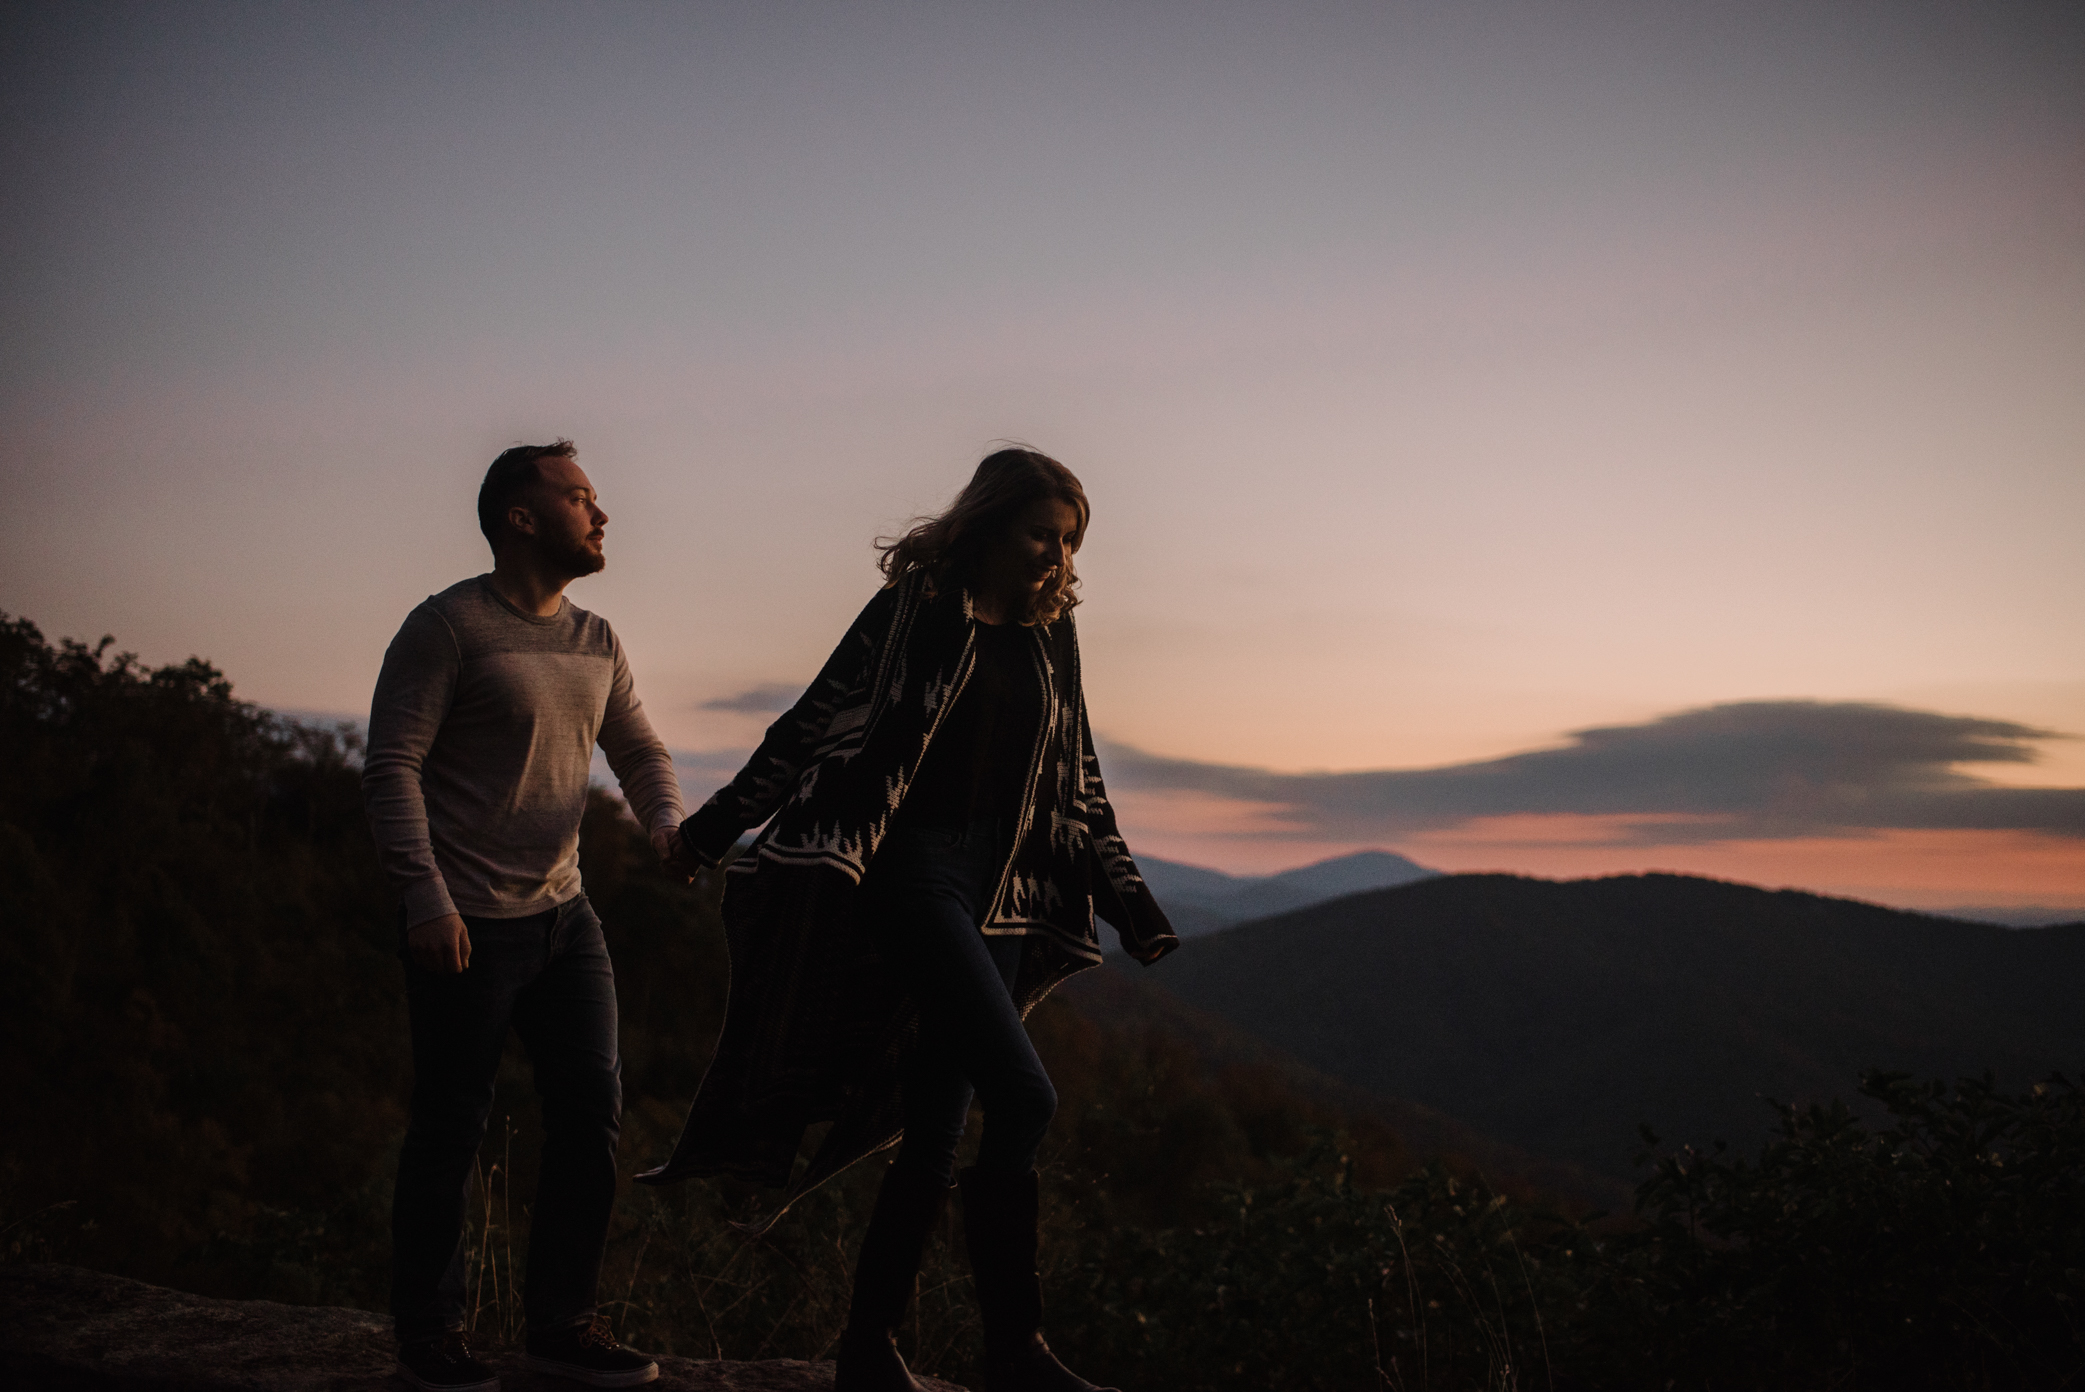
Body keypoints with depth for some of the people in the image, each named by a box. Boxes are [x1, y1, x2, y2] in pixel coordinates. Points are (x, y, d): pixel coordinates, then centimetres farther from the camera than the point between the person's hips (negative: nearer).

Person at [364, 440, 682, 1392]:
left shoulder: (595, 642, 12)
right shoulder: (448, 626, -9)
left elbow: (639, 750, 13)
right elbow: (392, 766, -14)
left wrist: (668, 825, -9)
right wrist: (424, 895, -22)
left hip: (563, 912, 7)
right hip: (467, 923, -7)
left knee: (593, 1109, 5)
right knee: (450, 1131, 2)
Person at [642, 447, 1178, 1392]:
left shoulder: (1050, 638, 14)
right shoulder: (915, 611, -4)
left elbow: (1076, 784, 20)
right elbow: (819, 723, -5)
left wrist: (1129, 902, 18)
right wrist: (718, 826, -8)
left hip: (999, 894, 6)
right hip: (913, 876, -6)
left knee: (934, 1135, 6)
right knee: (1023, 1098, -18)